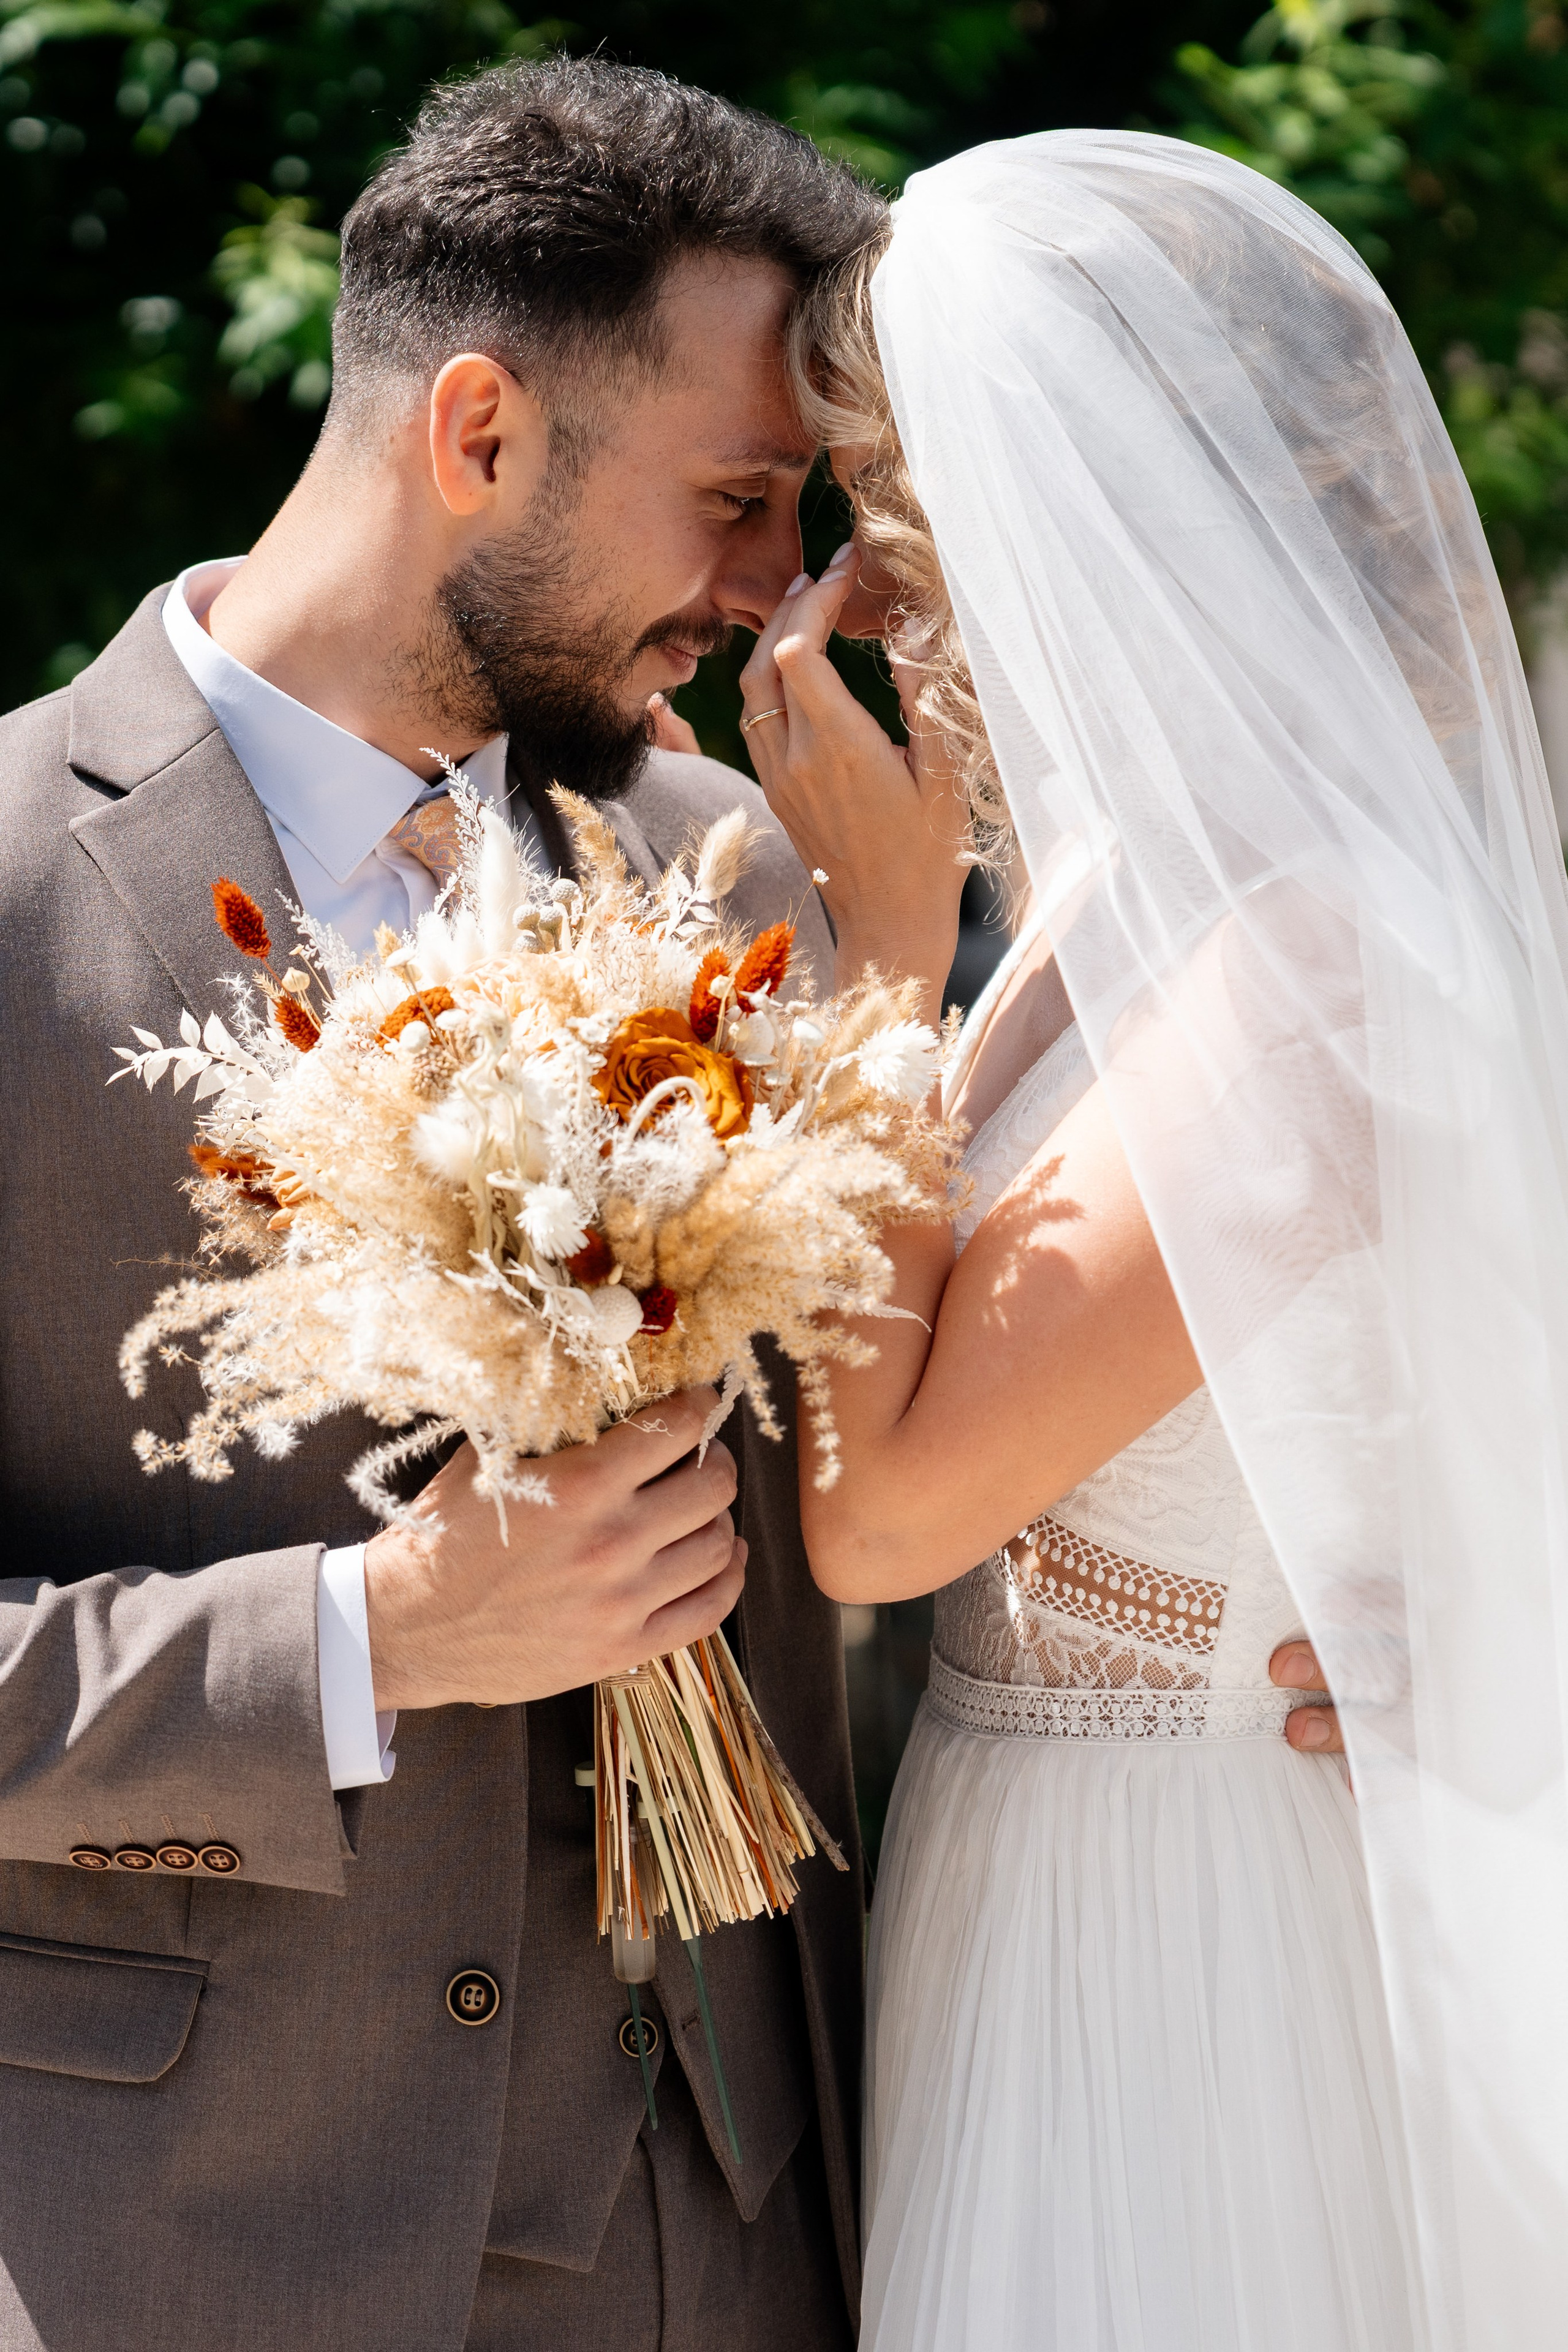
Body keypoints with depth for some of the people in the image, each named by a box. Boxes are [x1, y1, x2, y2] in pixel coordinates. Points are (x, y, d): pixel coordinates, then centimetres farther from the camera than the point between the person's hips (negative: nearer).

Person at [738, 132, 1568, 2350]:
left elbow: (882, 1502, -23)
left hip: (1170, 1933, -9)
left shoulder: (1313, 959, -25)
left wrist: (886, 932, -20)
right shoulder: (1150, 882, 3)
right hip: (1026, 1846, 9)